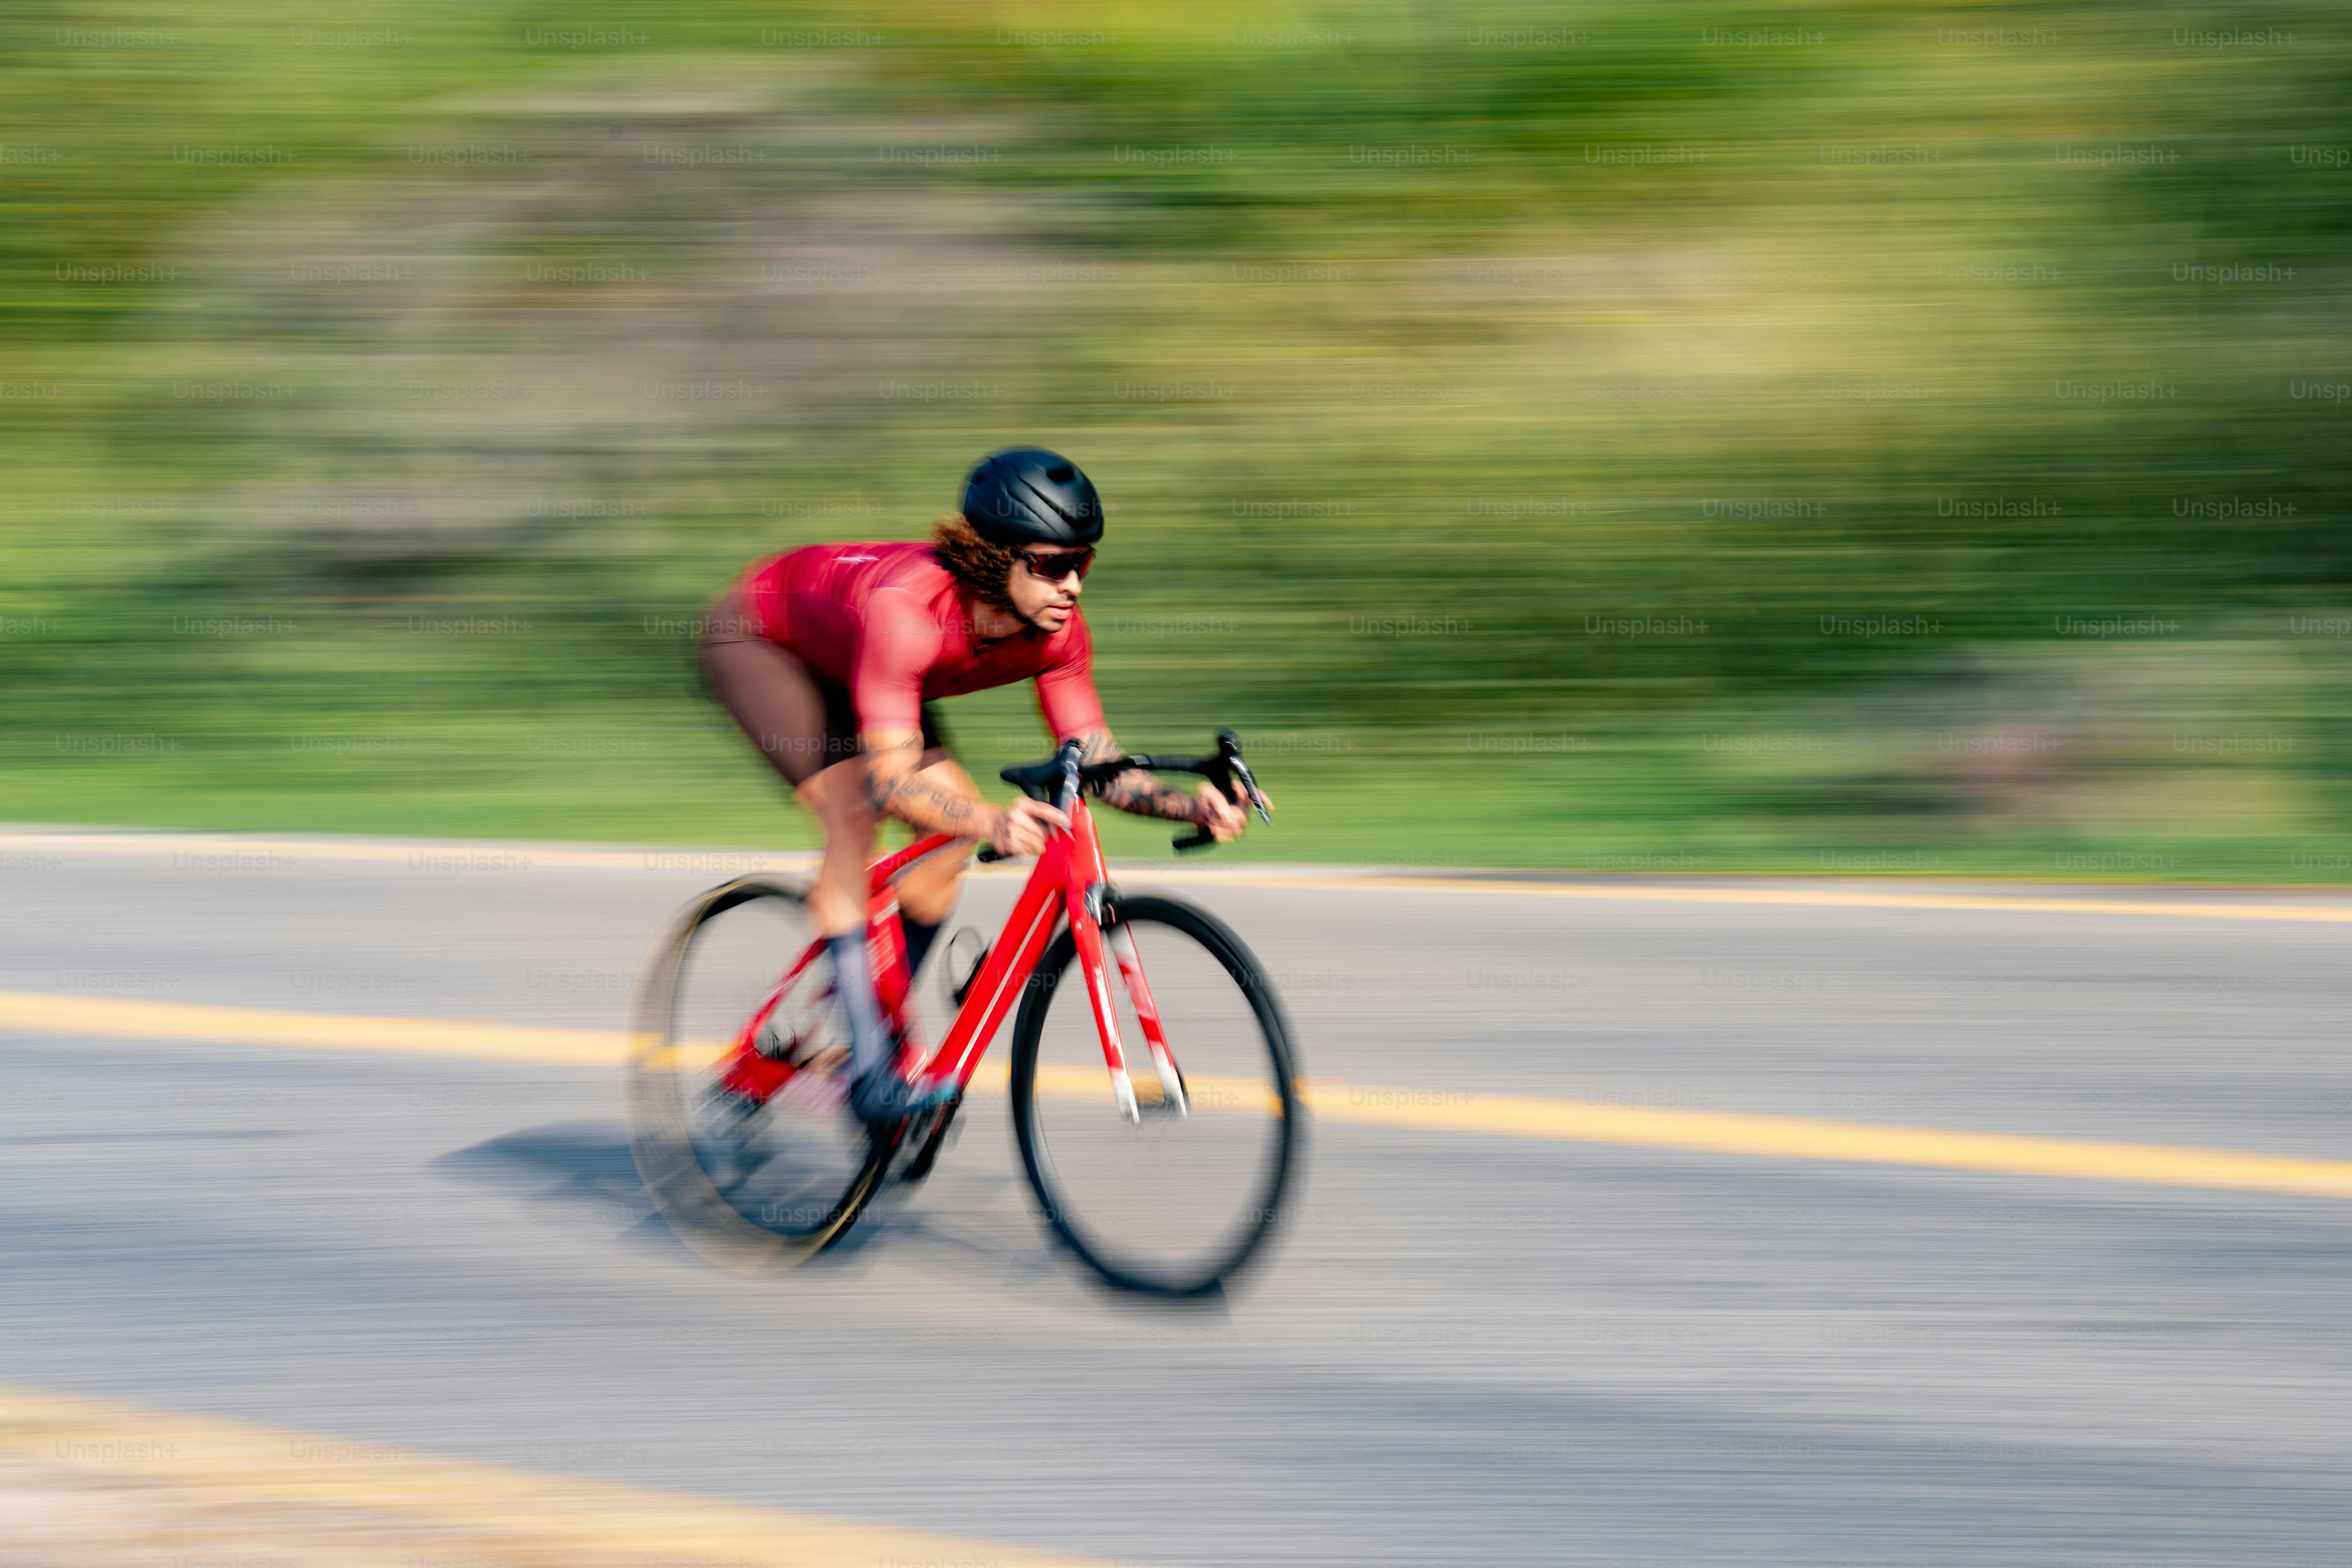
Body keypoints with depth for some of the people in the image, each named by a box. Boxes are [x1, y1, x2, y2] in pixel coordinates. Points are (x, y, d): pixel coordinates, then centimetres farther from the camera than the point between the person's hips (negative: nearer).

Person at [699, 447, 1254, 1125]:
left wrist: (1190, 805, -38)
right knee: (851, 808, -26)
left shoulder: (1056, 633, -23)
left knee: (953, 833, -7)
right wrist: (994, 823, -64)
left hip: (841, 659, 7)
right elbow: (890, 783, -47)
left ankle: (888, 1032, 11)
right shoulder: (907, 609, -43)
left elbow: (1097, 765, -19)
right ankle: (869, 1068, -25)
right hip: (756, 637, -7)